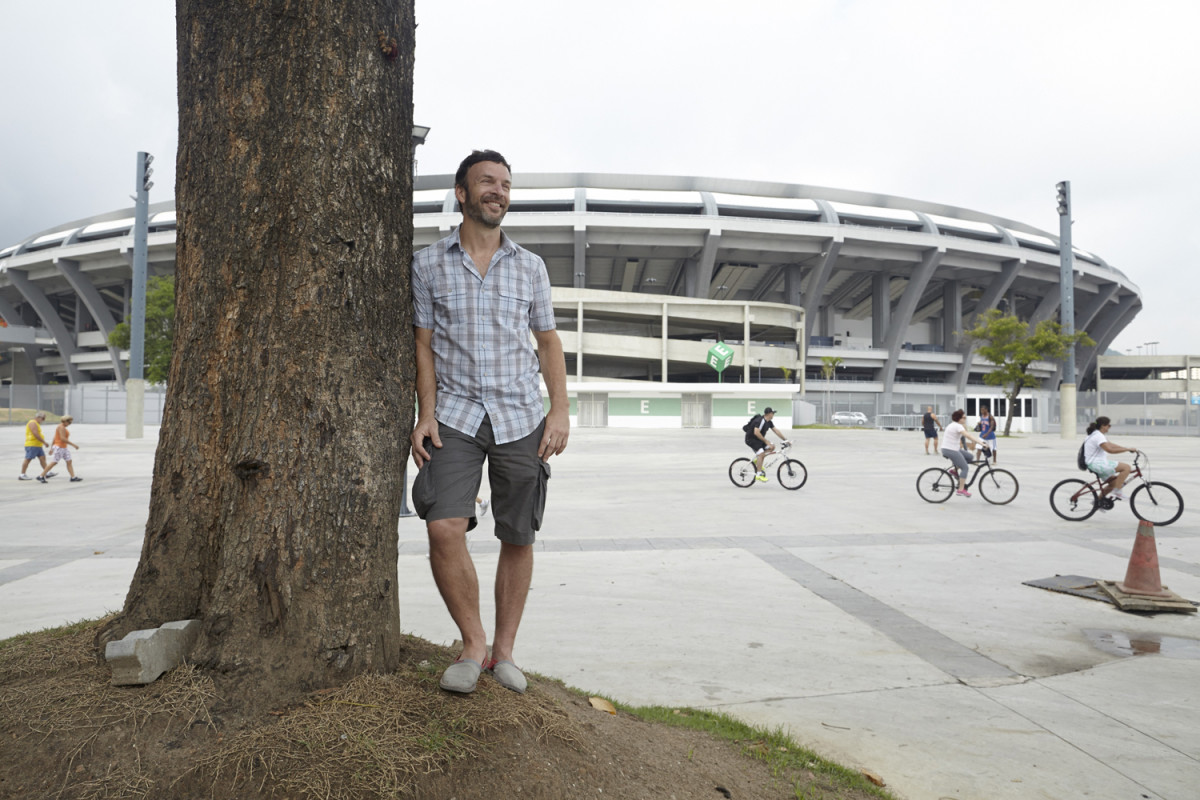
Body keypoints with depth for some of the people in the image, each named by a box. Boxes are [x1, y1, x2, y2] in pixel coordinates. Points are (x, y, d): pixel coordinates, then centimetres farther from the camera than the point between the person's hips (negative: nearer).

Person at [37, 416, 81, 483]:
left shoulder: (62, 427, 14)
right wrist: (73, 444, -22)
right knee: (53, 462, -6)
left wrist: (51, 448, 21)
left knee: (69, 462, 3)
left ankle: (73, 477, 0)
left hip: (63, 448, 10)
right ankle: (41, 476, 3)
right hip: (59, 447, -10)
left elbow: (55, 438, 18)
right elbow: (63, 439, -24)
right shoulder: (61, 427, -17)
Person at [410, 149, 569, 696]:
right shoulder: (429, 264, 6)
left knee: (518, 537, 4)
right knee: (443, 528, -16)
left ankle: (503, 650, 20)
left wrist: (560, 409, 1)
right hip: (456, 415, -1)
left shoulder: (530, 266, 9)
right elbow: (424, 344, 6)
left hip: (521, 417, 2)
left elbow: (547, 340, 12)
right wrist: (426, 415, -4)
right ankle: (473, 644, 4)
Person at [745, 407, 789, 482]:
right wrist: (766, 441, -25)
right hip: (751, 439, -9)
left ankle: (757, 460, 5)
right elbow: (756, 432, -31)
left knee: (772, 447, 0)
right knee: (761, 453, -23)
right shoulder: (761, 421, -23)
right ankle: (759, 474, -20)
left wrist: (785, 439, 2)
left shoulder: (769, 422, 7)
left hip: (758, 440, 9)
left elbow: (776, 431, 8)